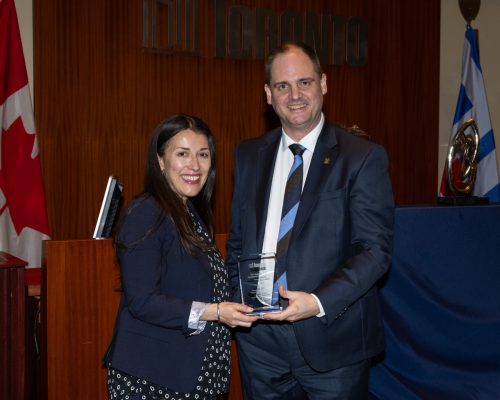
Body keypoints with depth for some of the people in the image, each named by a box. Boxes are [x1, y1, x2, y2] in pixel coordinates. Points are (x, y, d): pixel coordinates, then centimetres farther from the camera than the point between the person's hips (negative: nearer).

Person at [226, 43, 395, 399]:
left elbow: (375, 249, -11)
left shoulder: (363, 157, -6)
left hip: (332, 339, -3)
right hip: (260, 339, 4)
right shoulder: (249, 155, 8)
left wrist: (319, 302, -21)